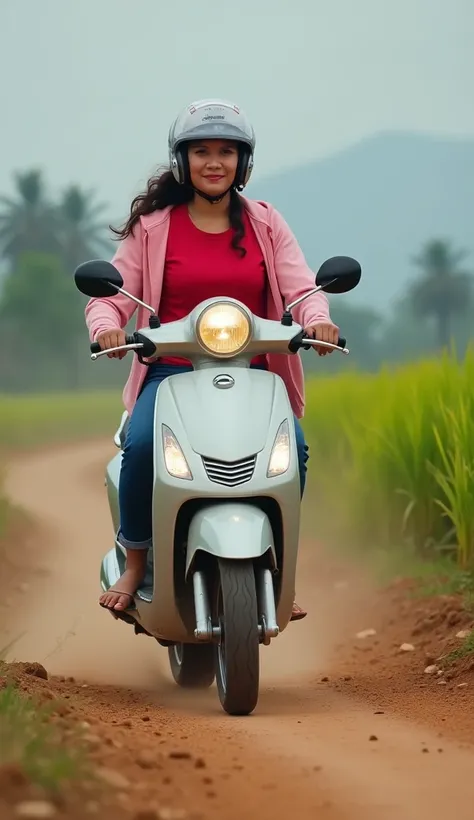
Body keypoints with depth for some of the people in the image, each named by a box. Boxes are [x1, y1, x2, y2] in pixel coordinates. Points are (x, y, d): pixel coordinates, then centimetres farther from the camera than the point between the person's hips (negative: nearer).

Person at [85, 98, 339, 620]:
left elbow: (302, 288, 2)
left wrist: (317, 319, -21)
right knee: (142, 445, -32)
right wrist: (106, 326, -20)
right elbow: (110, 294, 3)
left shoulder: (265, 224, 12)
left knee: (291, 448, -28)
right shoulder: (153, 226, 8)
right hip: (172, 372, -1)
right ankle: (135, 563, -9)